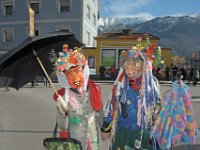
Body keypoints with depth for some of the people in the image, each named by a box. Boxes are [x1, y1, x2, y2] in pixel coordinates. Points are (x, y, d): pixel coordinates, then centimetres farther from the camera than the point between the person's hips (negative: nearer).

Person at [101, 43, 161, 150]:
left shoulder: (151, 84, -9)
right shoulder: (120, 84, -8)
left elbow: (157, 108, 1)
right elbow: (111, 106, 1)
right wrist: (105, 128, 6)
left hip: (143, 133, 0)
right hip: (122, 132, 0)